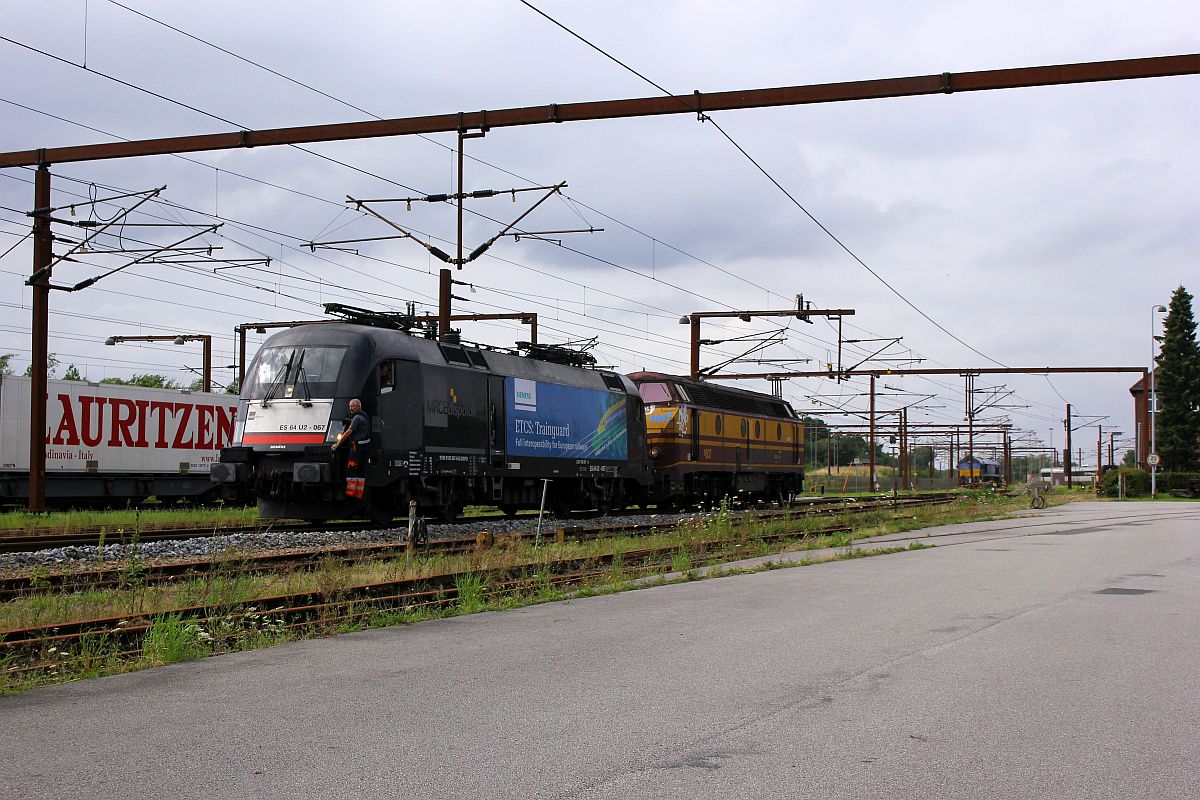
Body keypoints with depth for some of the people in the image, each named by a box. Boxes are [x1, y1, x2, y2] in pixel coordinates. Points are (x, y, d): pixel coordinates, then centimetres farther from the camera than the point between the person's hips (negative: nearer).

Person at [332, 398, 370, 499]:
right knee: (360, 471, 9)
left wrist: (337, 444, -14)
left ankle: (350, 492, -7)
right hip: (365, 446, 10)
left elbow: (348, 432, -17)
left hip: (357, 446, -10)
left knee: (351, 469, -6)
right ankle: (359, 494, 11)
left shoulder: (357, 418, -15)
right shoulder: (365, 416, 15)